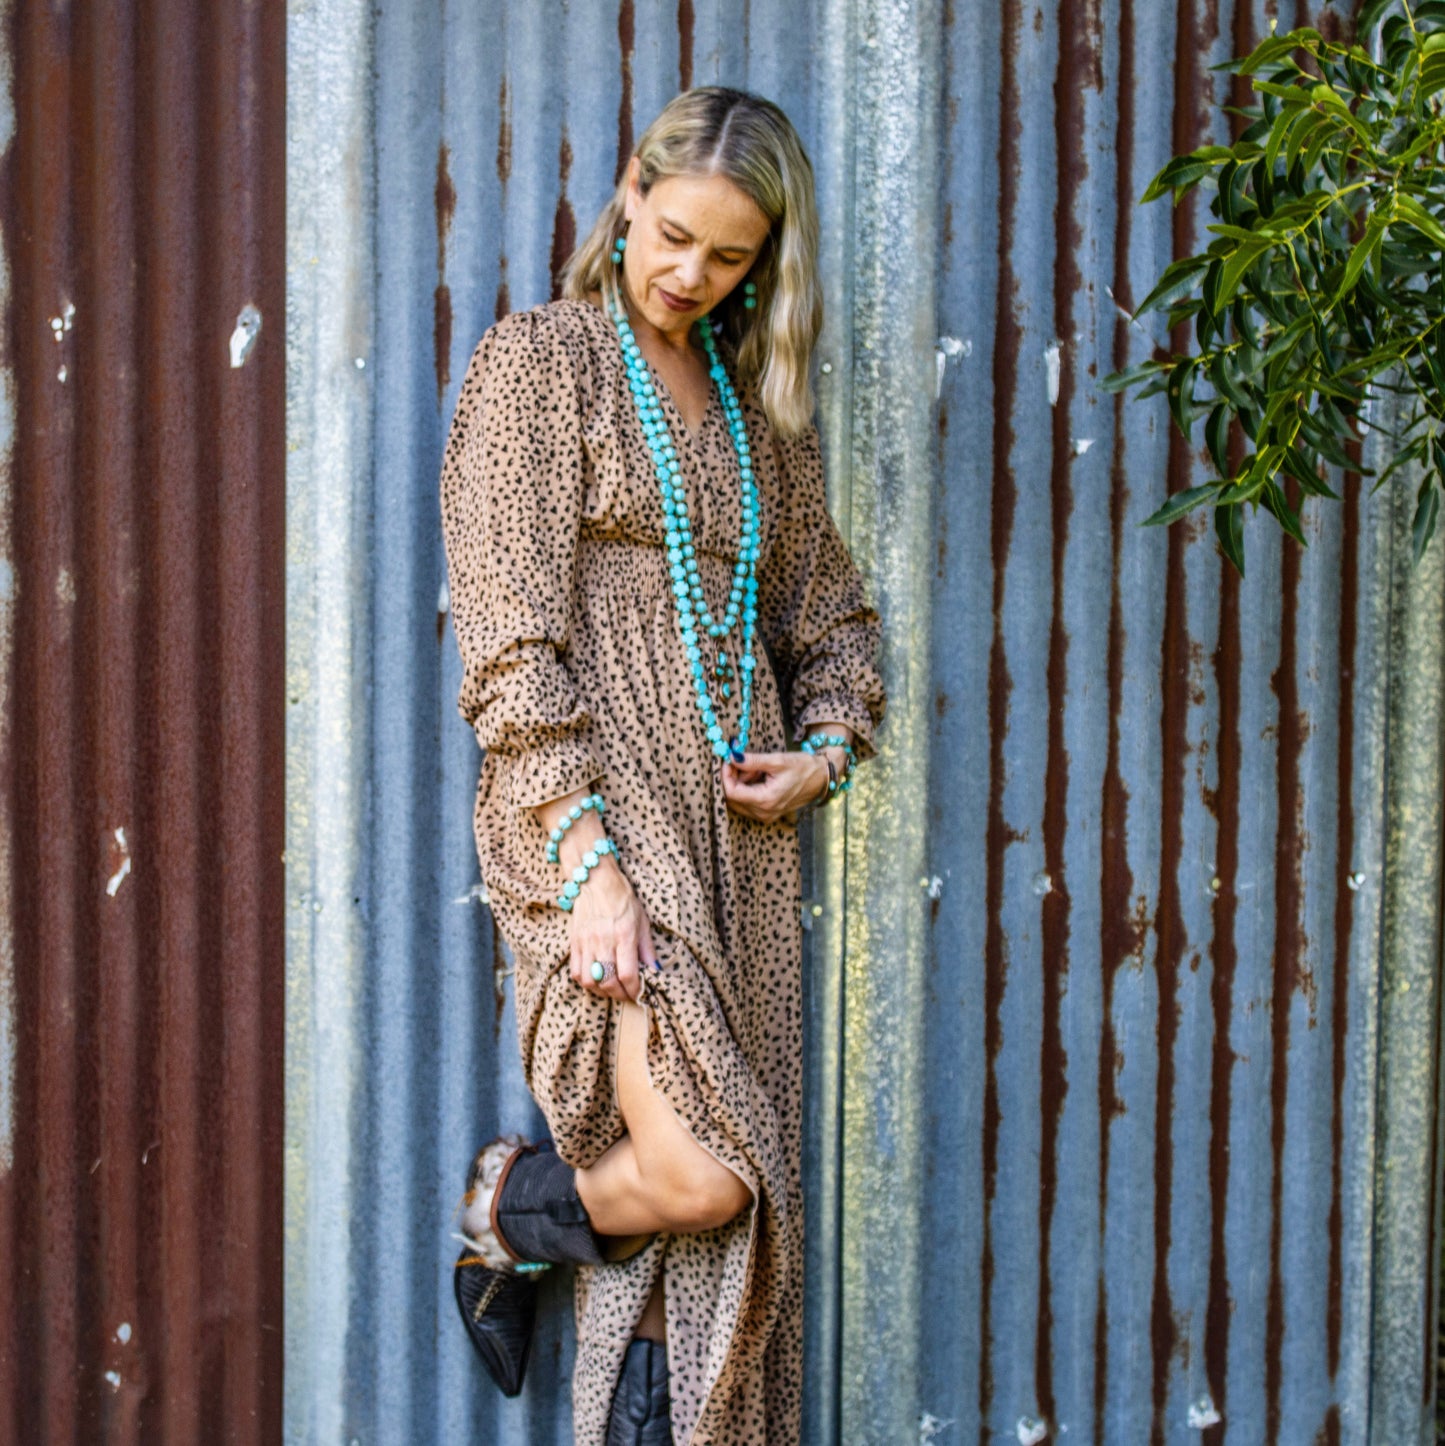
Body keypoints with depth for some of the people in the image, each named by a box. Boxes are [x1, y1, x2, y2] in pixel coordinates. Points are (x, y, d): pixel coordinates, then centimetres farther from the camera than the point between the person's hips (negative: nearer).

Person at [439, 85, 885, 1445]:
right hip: (594, 806, -6)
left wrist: (826, 750, 3)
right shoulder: (539, 362, -2)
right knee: (697, 1179, -17)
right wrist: (585, 856, -18)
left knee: (731, 1204, 3)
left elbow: (827, 611, 24)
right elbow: (510, 633, -10)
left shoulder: (760, 401, 16)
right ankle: (507, 1214, 15)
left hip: (737, 827, 6)